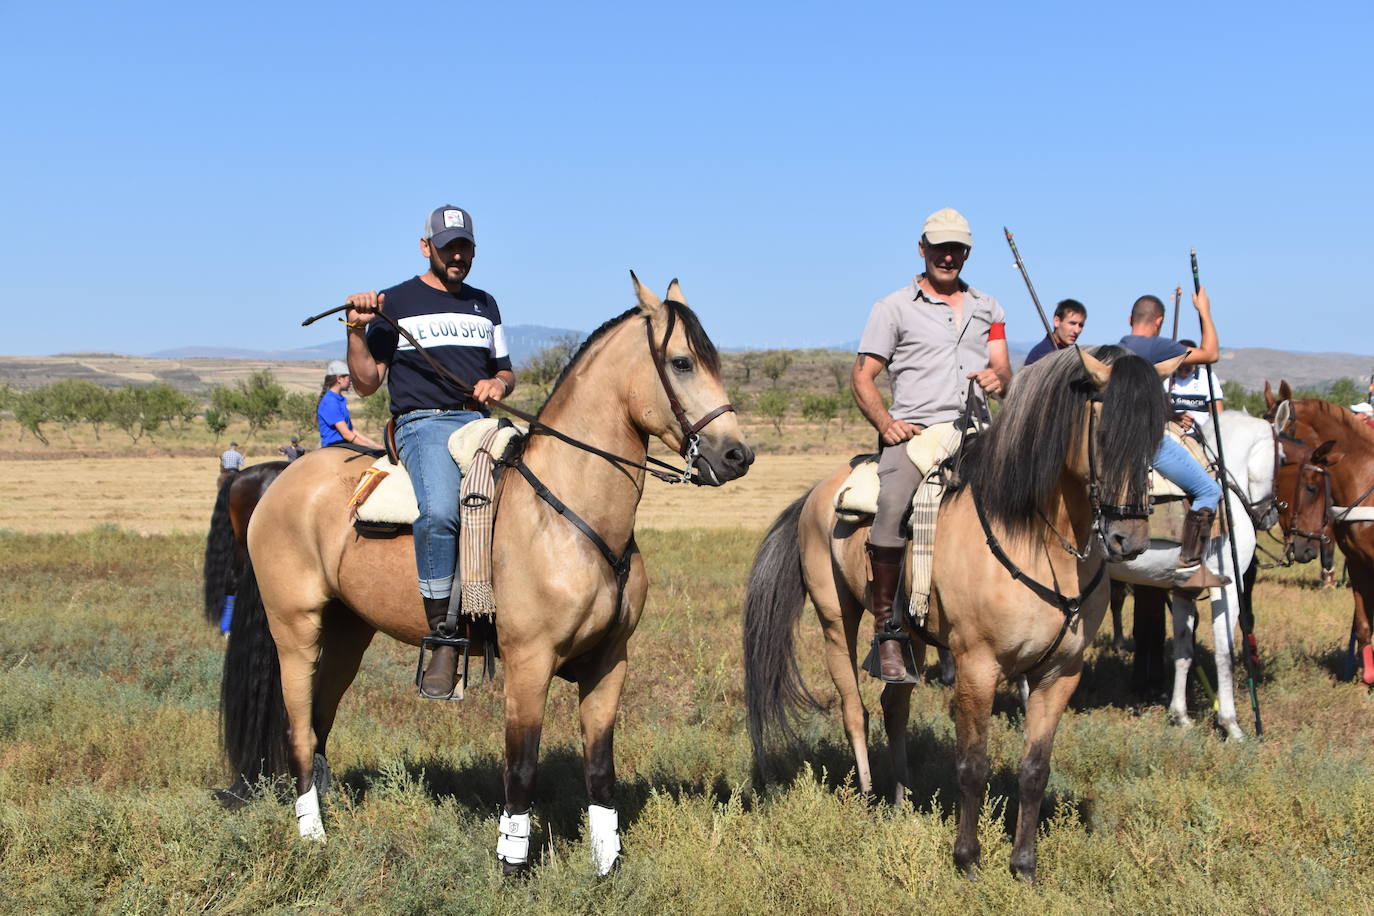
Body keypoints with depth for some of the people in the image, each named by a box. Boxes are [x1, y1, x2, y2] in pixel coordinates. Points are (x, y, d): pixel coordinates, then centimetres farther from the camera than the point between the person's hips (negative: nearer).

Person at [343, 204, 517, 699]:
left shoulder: (484, 304, 22)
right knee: (439, 512, -36)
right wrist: (357, 330, -10)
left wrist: (498, 385, 4)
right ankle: (444, 641, -29)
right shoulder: (396, 303, 8)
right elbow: (367, 383, 6)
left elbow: (505, 371, 28)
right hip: (424, 423, -5)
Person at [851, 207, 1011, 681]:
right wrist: (885, 423, -11)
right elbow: (862, 377, 5)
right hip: (914, 431, -4)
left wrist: (997, 379, -10)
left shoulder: (987, 308, 21)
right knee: (891, 509, -29)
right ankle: (886, 630, -19)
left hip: (974, 431, 4)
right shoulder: (895, 307, 8)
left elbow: (1003, 370, 15)